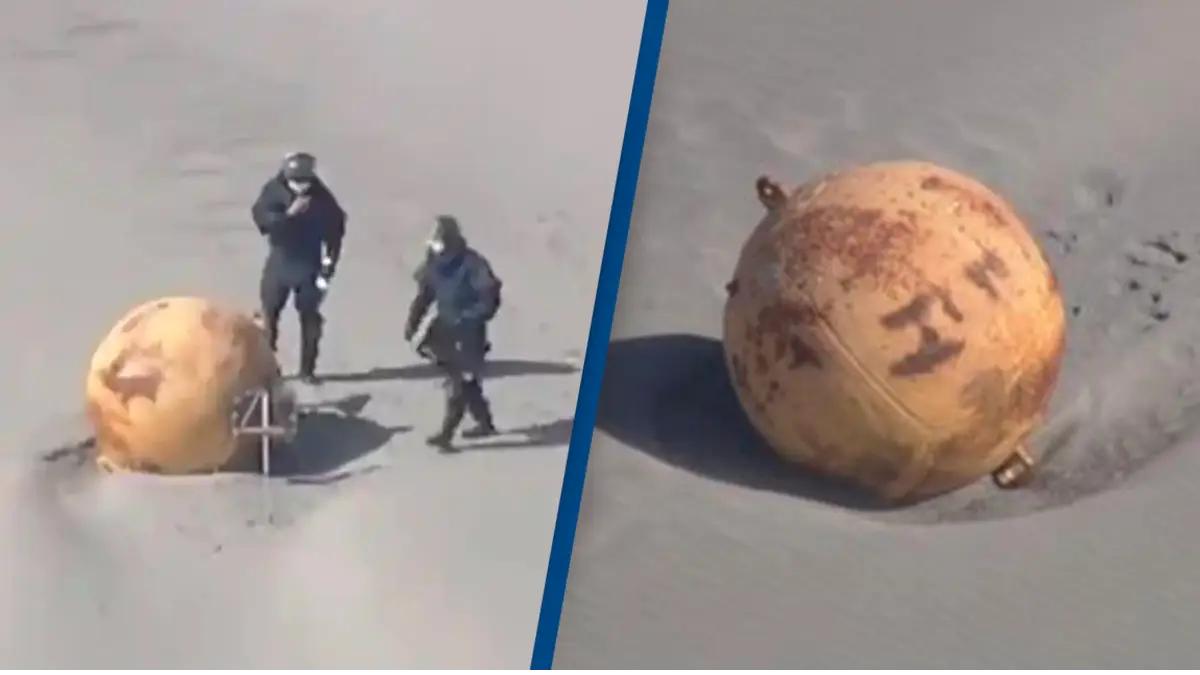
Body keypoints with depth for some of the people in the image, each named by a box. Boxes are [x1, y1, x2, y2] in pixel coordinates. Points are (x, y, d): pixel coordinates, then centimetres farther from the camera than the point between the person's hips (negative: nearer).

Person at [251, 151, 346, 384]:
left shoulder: (322, 197, -11)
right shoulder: (274, 190, -11)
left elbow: (335, 229, -4)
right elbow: (262, 218, -22)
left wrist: (329, 264, -6)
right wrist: (289, 213, -36)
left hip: (310, 264, 0)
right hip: (280, 262, 1)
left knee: (310, 317, 6)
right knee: (269, 313, 5)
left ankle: (307, 369, 16)